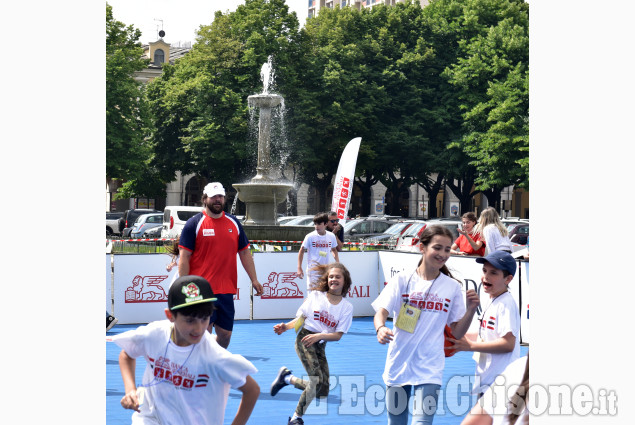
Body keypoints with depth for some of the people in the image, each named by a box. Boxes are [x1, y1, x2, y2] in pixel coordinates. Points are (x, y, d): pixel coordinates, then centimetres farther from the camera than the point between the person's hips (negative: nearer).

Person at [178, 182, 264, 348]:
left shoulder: (234, 223, 12)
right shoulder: (194, 224, -3)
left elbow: (244, 253, 18)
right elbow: (184, 257, -5)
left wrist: (254, 279, 12)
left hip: (226, 290, 5)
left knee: (225, 335, 8)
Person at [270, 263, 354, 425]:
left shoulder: (346, 307, 2)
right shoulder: (315, 295, 1)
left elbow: (338, 335, -3)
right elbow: (300, 318, 7)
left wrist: (320, 336, -19)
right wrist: (286, 326, -11)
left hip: (320, 345, 4)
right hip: (304, 340, -4)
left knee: (322, 390, -1)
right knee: (317, 380, -22)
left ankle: (287, 378, 21)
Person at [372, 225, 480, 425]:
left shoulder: (452, 287, 3)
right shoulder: (403, 279, -1)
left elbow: (457, 332, 6)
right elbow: (381, 312, -9)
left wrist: (471, 309, -11)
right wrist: (381, 328, -31)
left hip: (430, 369, 0)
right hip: (398, 363, 1)